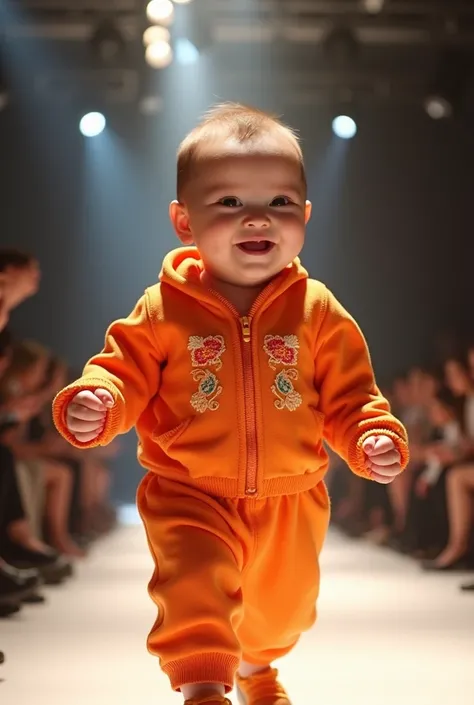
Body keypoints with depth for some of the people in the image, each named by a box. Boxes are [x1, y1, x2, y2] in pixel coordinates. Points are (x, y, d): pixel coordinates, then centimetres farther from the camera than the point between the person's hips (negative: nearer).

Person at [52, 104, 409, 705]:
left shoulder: (319, 311, -6)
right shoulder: (163, 309, -11)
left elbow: (350, 396, -1)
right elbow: (125, 373, -7)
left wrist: (375, 438, -20)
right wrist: (93, 403, -29)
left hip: (290, 502, 3)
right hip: (191, 497, -3)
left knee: (282, 603, 23)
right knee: (195, 583, -28)